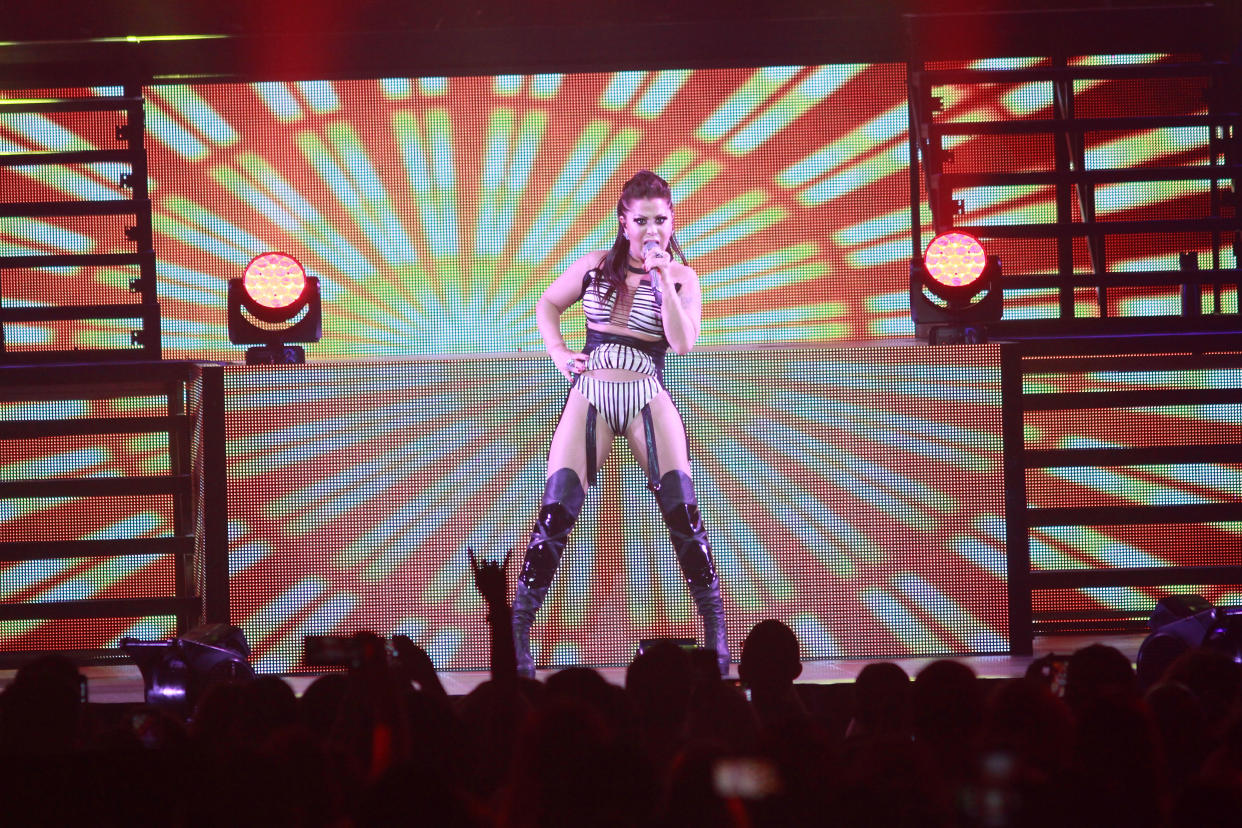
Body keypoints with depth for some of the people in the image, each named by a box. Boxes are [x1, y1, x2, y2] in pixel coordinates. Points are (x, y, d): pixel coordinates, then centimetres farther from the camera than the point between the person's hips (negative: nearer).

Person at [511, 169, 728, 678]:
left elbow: (683, 343, -9)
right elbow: (547, 305, 25)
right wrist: (558, 352, 9)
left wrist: (664, 280, -14)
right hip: (589, 394, 1)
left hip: (648, 397, -1)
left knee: (682, 510, -13)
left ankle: (715, 633, -7)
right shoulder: (595, 267, 10)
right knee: (556, 511, -11)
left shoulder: (681, 278, 6)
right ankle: (517, 632, -6)